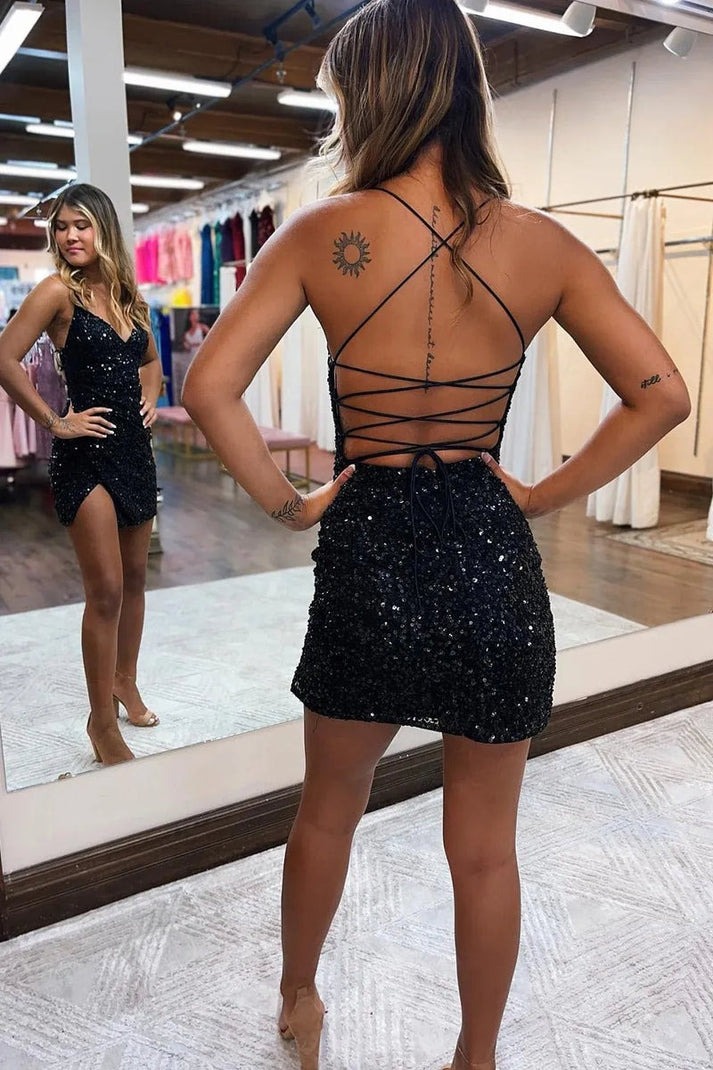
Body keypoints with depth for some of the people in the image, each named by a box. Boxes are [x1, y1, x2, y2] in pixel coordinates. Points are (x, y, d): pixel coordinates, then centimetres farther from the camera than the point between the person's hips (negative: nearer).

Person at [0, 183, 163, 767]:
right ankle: (103, 723, 7)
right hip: (87, 455, -7)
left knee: (134, 578, 15)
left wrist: (150, 401, 10)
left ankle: (125, 684, 34)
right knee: (106, 591, -6)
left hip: (135, 447, 7)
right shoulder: (59, 291, -9)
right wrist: (55, 422, -13)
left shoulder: (128, 295, 11)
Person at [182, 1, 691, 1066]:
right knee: (485, 848, 18)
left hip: (365, 553, 0)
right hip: (492, 558, 1)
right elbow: (661, 395, -3)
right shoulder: (541, 244, -3)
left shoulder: (322, 234, -7)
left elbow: (210, 389, -12)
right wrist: (543, 495, 1)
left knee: (326, 813, 25)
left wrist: (286, 502, -2)